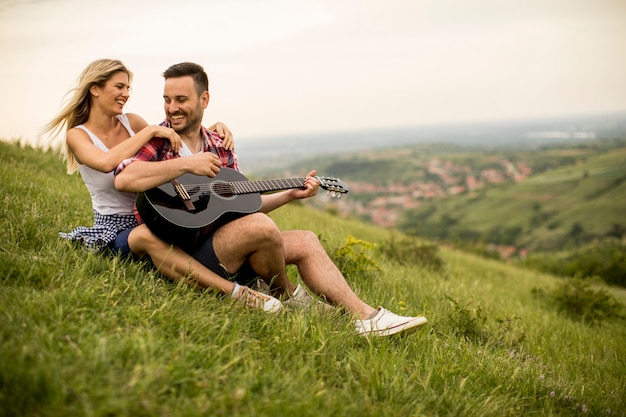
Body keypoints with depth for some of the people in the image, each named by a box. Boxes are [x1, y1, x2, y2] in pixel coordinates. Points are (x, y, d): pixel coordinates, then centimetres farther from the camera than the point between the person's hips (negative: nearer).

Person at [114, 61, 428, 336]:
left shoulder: (220, 147, 14)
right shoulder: (157, 142, -6)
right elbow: (123, 179, -27)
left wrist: (290, 194, 10)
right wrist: (186, 164, -26)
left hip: (225, 249, 8)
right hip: (181, 254, -8)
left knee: (305, 241, 1)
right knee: (261, 226, -30)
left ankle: (367, 318, 0)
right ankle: (285, 297, 0)